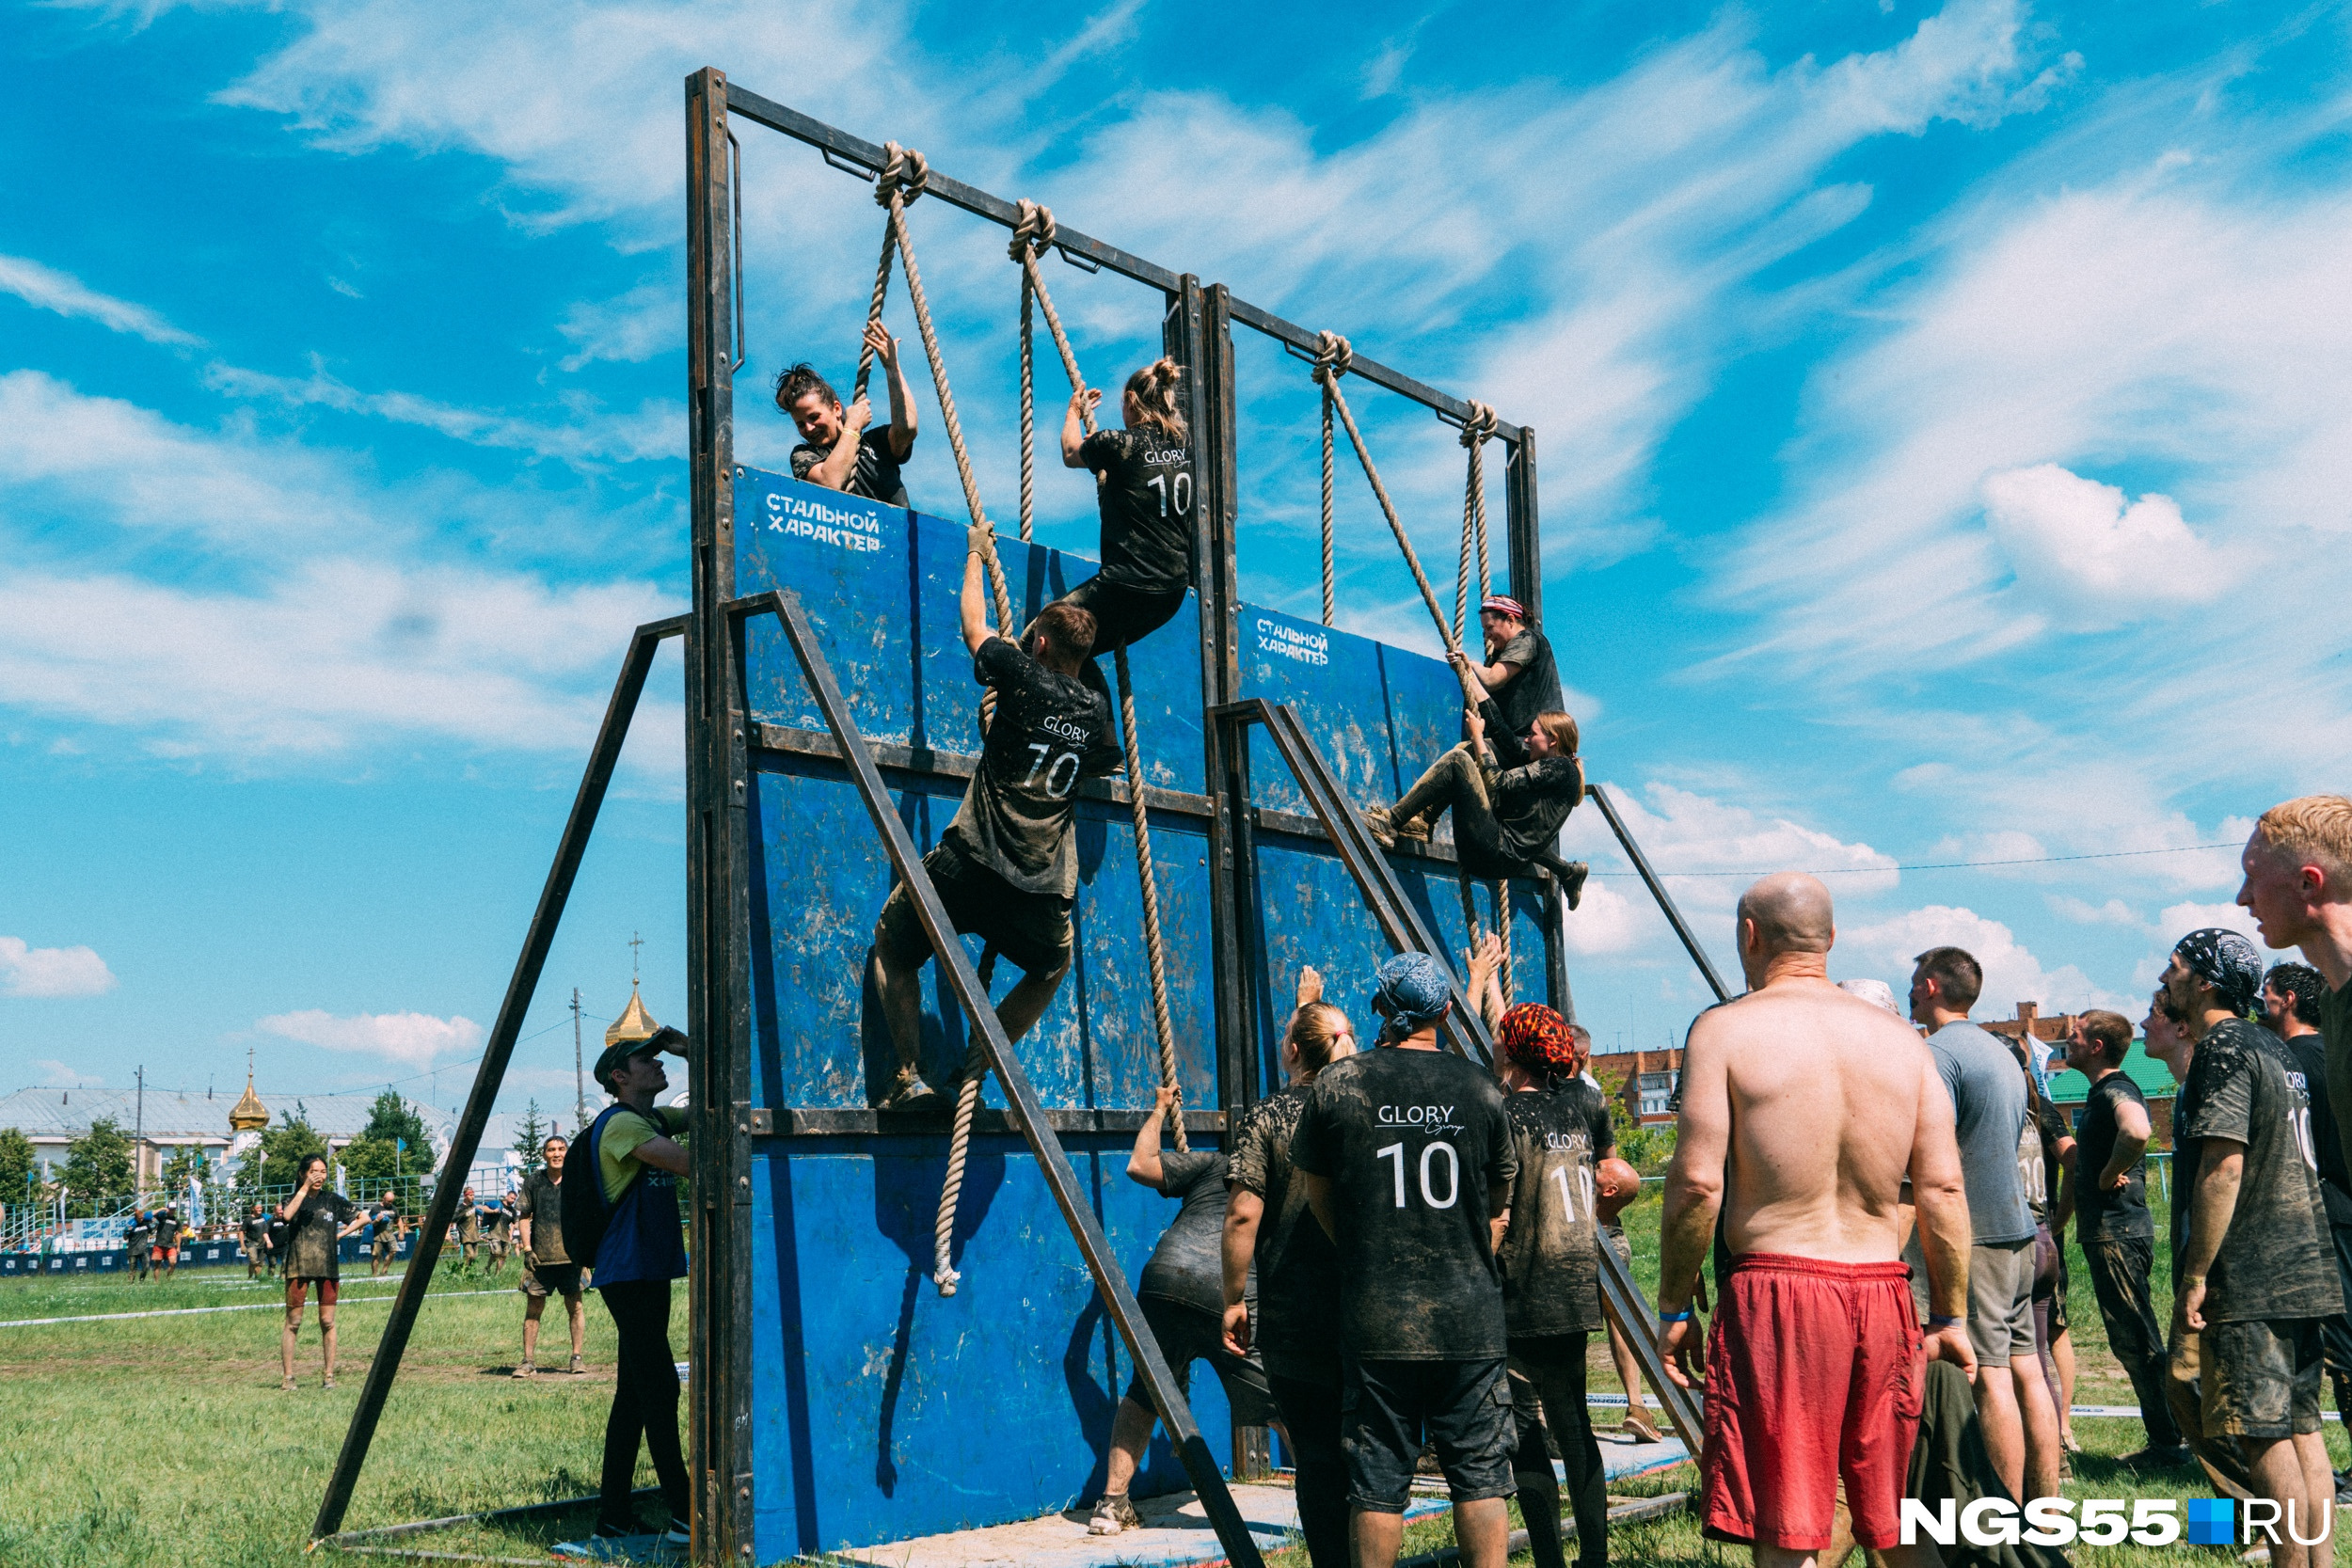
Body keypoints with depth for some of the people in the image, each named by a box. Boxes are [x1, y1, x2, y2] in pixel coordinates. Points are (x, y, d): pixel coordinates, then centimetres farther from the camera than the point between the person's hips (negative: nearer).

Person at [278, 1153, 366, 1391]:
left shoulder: (333, 1200, 9)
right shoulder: (293, 1199, 4)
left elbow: (363, 1217, 15)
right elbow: (287, 1215, -20)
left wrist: (341, 1234, 4)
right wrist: (305, 1188, -17)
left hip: (327, 1266, 2)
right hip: (298, 1266, -2)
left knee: (327, 1322, 3)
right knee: (293, 1322, -3)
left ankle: (329, 1376, 7)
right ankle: (288, 1377, 1)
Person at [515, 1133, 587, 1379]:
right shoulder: (533, 1181, 7)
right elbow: (523, 1217, 9)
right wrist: (527, 1249, 0)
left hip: (571, 1255, 0)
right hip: (540, 1257, 1)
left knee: (575, 1306, 1)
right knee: (533, 1308, 1)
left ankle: (577, 1357, 9)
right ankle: (528, 1362, 6)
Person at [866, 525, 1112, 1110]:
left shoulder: (1024, 678, -3)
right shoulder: (1097, 711, 10)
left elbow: (975, 624, 14)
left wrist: (975, 552, 29)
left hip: (971, 863, -4)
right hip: (1046, 884, 4)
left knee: (891, 944, 19)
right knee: (1053, 966, 34)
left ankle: (909, 1073, 6)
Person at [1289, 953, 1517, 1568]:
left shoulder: (1336, 1084, -1)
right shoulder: (1480, 1088, 2)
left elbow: (1318, 1194, 10)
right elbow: (1498, 1199, 13)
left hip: (1376, 1316, -1)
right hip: (1470, 1315, 1)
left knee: (1378, 1477, 6)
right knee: (1480, 1470, 8)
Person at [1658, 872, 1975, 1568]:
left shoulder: (1726, 1028, -4)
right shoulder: (1901, 1038, 9)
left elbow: (1696, 1183, -10)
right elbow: (1943, 1187, 5)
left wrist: (1674, 1308, -1)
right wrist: (1950, 1317, 12)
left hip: (1776, 1293, -5)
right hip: (1884, 1296, 5)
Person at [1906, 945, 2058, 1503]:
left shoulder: (1939, 1052, -11)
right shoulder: (2002, 1052, 19)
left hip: (1973, 1233, -9)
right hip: (2017, 1226, 9)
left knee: (1989, 1376, -7)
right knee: (2026, 1369, 10)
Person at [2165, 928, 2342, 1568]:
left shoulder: (2223, 1048, -13)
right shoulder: (2272, 1048, 16)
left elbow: (2223, 1165, -20)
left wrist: (2193, 1278, -19)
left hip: (2246, 1280, -9)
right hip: (2301, 1271, 10)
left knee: (2263, 1436, -6)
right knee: (2300, 1427, 11)